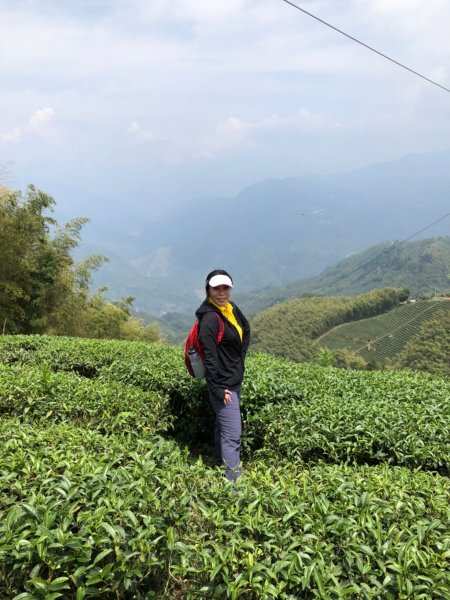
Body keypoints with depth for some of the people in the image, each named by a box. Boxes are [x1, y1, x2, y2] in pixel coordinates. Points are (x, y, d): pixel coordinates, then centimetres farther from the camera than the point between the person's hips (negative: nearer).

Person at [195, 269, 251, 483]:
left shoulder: (231, 309, 3)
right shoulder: (210, 318, -23)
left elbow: (246, 330, 21)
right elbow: (209, 357, -23)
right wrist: (219, 390, -21)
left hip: (235, 380, 9)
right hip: (223, 384, -9)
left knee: (223, 426, 22)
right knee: (232, 435, -6)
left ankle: (222, 466, 38)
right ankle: (233, 482, 1)